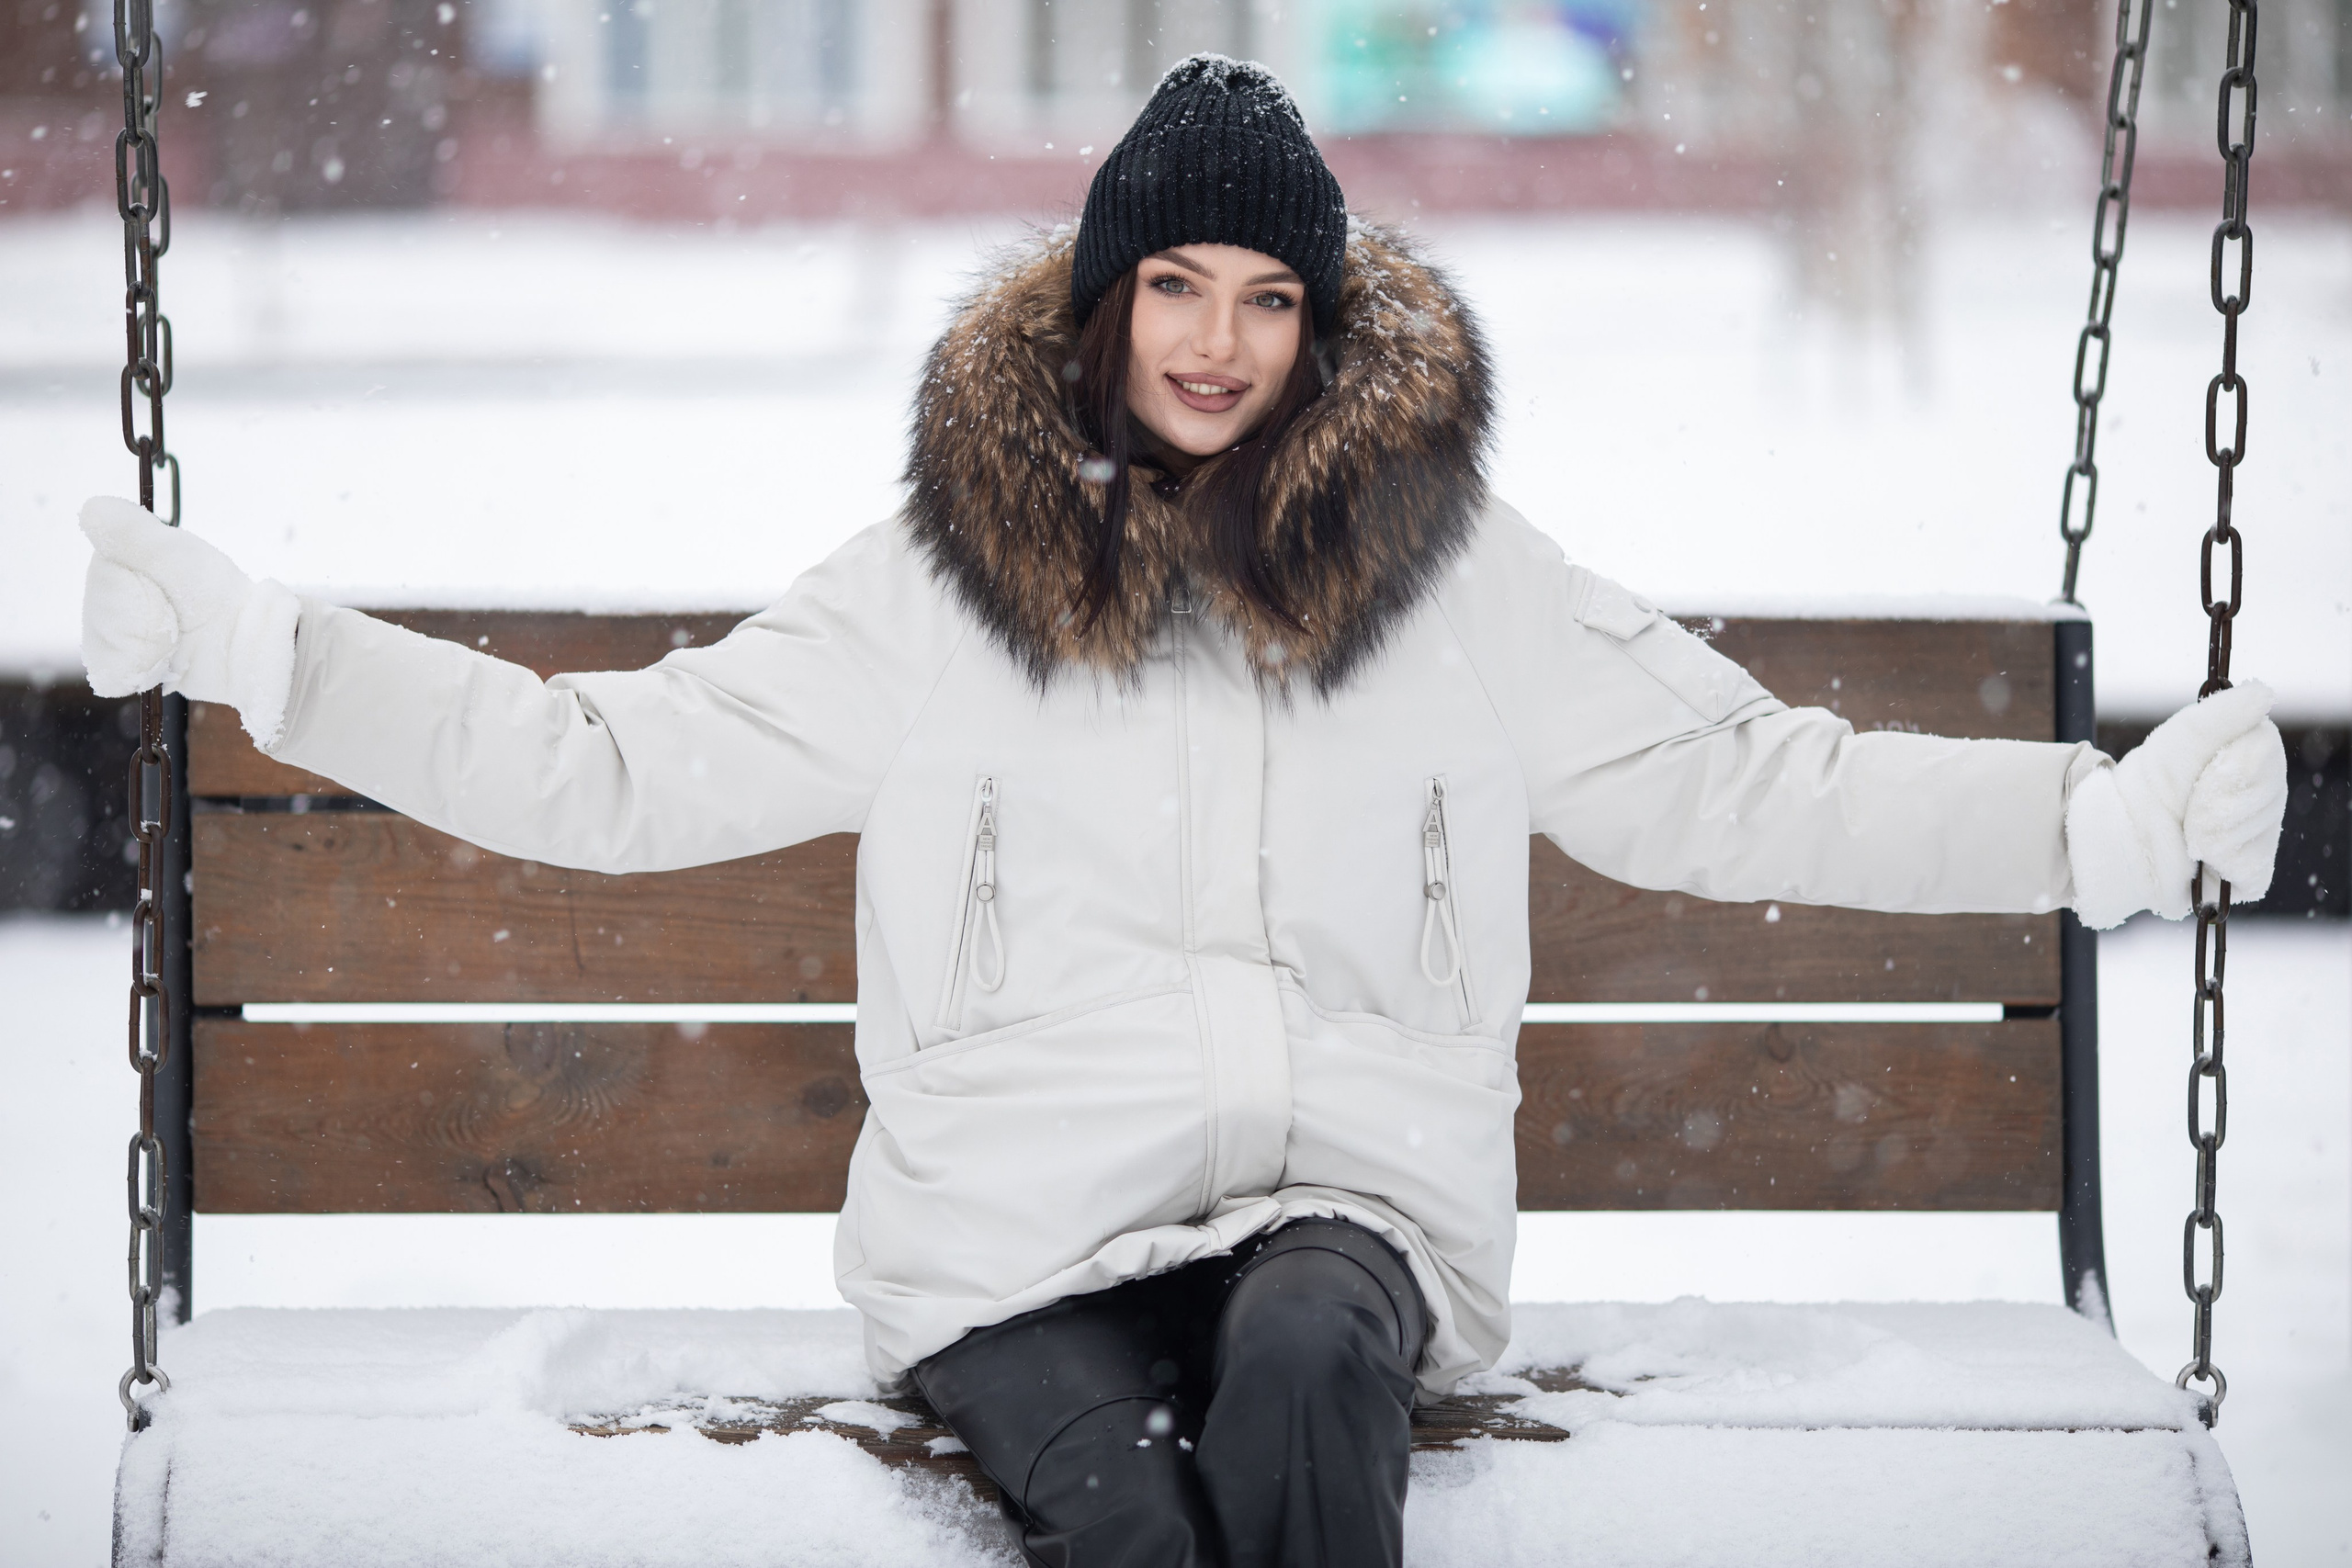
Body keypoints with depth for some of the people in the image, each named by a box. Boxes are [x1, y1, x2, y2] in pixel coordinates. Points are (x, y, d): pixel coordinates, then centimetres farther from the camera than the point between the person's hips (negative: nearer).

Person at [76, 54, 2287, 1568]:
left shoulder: (1455, 572, 10)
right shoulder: (943, 585, 9)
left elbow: (1744, 785, 11)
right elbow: (613, 765, 10)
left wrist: (2107, 824, 3)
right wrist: (258, 651, 3)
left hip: (1354, 1184, 1)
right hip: (1024, 1216, 0)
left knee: (1305, 1352, -36)